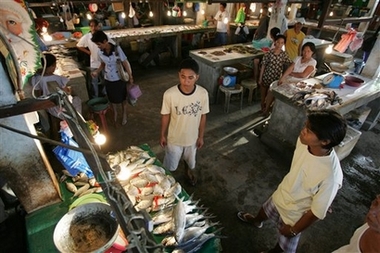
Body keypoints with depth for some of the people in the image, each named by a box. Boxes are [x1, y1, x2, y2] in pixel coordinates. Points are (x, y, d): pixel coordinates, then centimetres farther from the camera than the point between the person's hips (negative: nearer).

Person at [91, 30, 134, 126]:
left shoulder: (117, 49, -21)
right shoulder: (100, 52, -8)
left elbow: (125, 63, -13)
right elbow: (103, 64, 8)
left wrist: (130, 77, -10)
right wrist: (97, 72, -9)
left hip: (119, 79, -3)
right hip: (108, 80, 4)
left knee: (122, 98, 14)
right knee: (112, 98, 19)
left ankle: (124, 115, 35)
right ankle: (115, 113, 44)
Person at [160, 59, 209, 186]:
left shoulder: (203, 93, -21)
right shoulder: (169, 94, -27)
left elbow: (203, 116, -6)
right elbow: (165, 116, -11)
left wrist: (201, 136, 2)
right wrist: (163, 135, 0)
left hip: (192, 137, 2)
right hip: (174, 138, -2)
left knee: (190, 159, 30)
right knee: (170, 165, 20)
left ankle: (189, 171, 64)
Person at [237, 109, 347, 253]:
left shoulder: (330, 177, -41)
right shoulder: (304, 141, -23)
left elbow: (317, 212, -25)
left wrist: (293, 230, -11)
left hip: (295, 215, -5)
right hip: (280, 195, 6)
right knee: (265, 210, 36)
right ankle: (256, 221, 70)